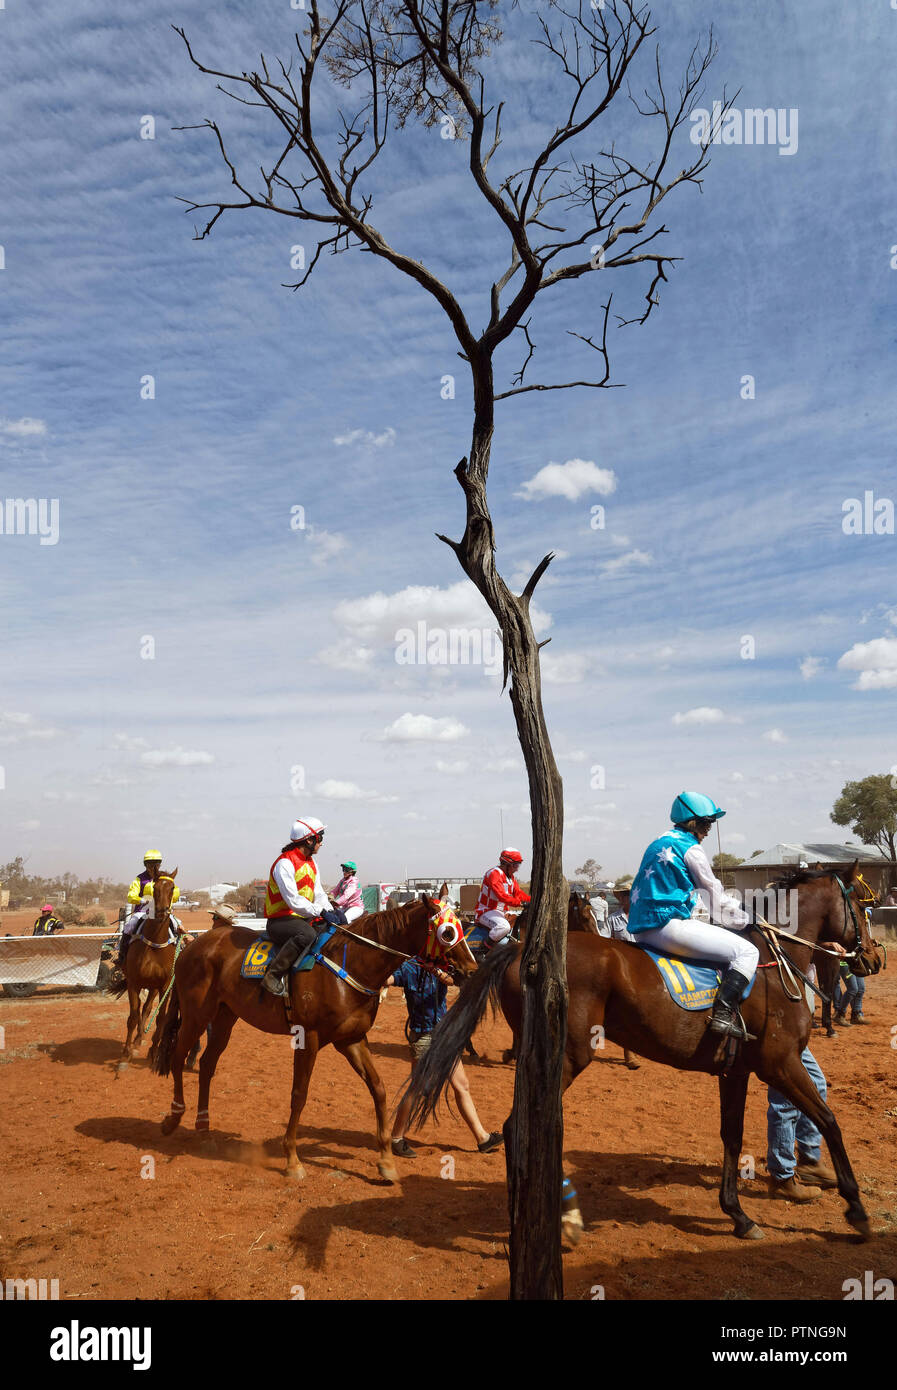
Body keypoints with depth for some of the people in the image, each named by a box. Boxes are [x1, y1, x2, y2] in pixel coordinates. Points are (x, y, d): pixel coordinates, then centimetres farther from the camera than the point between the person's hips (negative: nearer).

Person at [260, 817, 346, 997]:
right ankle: (273, 975, -30)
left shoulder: (311, 863, 14)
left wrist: (331, 911, -6)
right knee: (307, 934, -38)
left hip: (304, 918, 9)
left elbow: (318, 894, 13)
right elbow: (293, 900, -23)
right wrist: (321, 912, -27)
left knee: (340, 927, -1)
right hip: (280, 920, -9)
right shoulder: (285, 864, -16)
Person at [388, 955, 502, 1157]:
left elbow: (449, 980, -18)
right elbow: (386, 980, -22)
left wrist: (435, 971, -38)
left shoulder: (442, 968, 3)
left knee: (462, 1086, 10)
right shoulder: (410, 968, -10)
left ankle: (482, 1138, 19)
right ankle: (396, 1138, 16)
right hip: (423, 1036, -6)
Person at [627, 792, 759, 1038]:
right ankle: (723, 1014, -22)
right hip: (668, 924, -10)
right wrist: (743, 919, 18)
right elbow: (715, 898, 0)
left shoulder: (659, 843, 20)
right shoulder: (691, 849, -5)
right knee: (747, 951, -8)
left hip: (643, 929, 10)